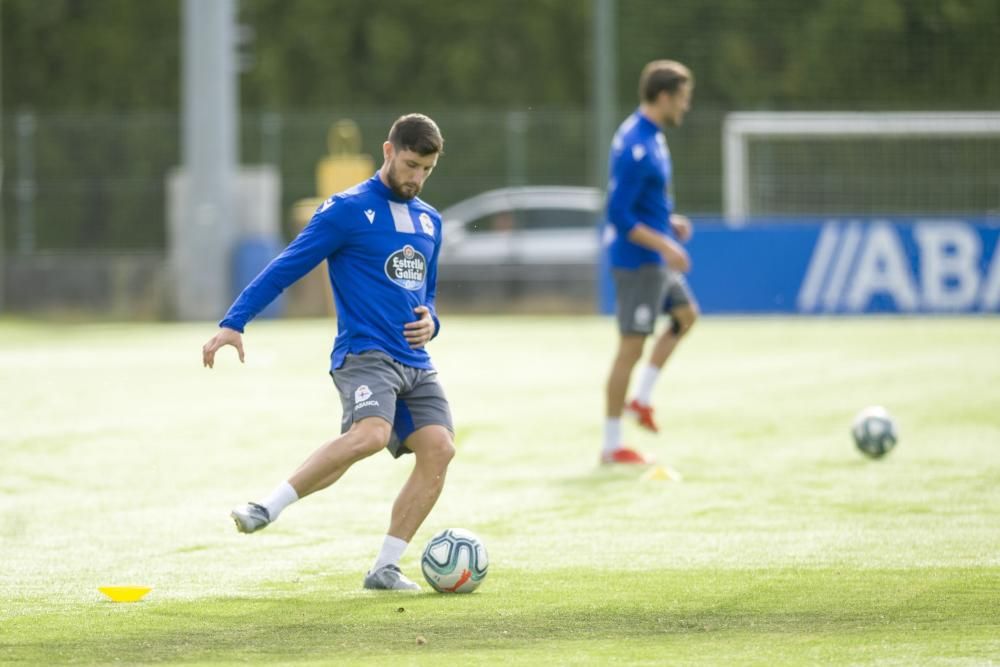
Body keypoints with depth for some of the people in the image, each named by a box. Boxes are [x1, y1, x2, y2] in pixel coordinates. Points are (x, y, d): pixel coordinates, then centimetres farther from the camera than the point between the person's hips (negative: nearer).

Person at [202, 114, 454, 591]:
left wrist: (429, 323, 6)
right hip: (365, 353, -7)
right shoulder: (348, 210, -3)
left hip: (415, 363, 7)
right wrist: (233, 323, -14)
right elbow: (285, 268, -5)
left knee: (438, 447, -12)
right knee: (370, 434, -32)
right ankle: (268, 509, -23)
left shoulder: (428, 221, 18)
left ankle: (385, 568, -5)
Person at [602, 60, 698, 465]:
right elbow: (618, 215, -24)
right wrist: (663, 244, -24)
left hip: (654, 259, 10)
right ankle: (612, 446, 3)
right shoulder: (636, 147, -22)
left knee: (686, 314, 22)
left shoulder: (650, 136, 9)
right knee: (632, 347, -4)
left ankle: (642, 399, 22)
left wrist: (668, 222, 12)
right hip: (637, 260, -10)